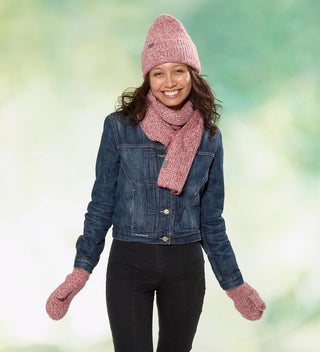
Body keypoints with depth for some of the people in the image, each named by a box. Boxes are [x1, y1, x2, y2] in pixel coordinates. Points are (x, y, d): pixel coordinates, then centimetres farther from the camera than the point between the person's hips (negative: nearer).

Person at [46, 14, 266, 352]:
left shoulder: (209, 137, 3)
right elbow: (102, 205, 0)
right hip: (129, 262, -2)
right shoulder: (120, 126, -4)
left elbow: (211, 219, 10)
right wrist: (80, 270, -7)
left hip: (186, 266, 3)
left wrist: (234, 283, 11)